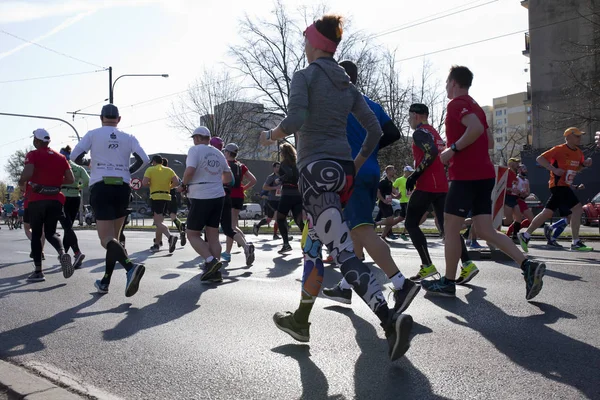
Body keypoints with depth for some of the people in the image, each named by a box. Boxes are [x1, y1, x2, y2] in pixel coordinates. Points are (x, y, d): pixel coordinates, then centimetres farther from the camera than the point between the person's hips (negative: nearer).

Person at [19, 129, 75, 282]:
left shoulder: (33, 155, -4)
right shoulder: (60, 157, 9)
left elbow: (27, 173, -20)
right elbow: (70, 179, 4)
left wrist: (21, 184, 0)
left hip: (37, 200, -3)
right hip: (55, 200, 3)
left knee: (36, 235, 9)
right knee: (50, 233, 14)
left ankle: (38, 271, 8)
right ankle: (62, 253, -18)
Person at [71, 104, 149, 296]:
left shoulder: (93, 134, 5)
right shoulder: (128, 137, 10)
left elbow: (75, 156, -1)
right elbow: (143, 159, -2)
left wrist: (86, 163, 21)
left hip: (100, 187, -3)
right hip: (123, 188, 3)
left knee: (106, 238, -10)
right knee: (114, 236, 15)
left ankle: (131, 267, -36)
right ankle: (105, 281, 18)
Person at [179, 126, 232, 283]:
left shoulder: (195, 149, -6)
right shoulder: (218, 153, 14)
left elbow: (190, 170, -20)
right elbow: (228, 177, 19)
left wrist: (183, 185, -4)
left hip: (201, 198, -6)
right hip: (218, 197, 6)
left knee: (192, 234, 4)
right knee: (213, 235, 9)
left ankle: (211, 261, -15)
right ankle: (215, 272, 6)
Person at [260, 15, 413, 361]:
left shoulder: (305, 76, -3)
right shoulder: (347, 85, 15)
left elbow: (296, 120, -19)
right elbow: (375, 130, 11)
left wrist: (271, 136, -1)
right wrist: (356, 164, 19)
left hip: (317, 170, -8)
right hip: (343, 172, 8)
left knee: (344, 253, -13)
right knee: (314, 245, 18)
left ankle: (390, 321, -25)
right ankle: (300, 320, 29)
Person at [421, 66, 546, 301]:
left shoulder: (456, 104, -7)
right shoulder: (474, 106, 21)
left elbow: (476, 128, -25)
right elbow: (489, 141, 23)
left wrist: (453, 149, -17)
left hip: (465, 175, -9)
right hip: (484, 174, 9)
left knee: (450, 229, 1)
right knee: (485, 231, 7)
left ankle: (448, 283, 7)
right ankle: (528, 266, -5)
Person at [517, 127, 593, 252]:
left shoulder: (579, 153, 13)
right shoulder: (559, 149, -11)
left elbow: (577, 168, 27)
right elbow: (539, 159, -13)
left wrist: (585, 164, 6)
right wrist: (554, 169, -22)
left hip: (565, 186, 9)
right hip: (558, 184, -9)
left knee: (547, 212, 8)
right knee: (577, 208, -16)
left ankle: (525, 235, 14)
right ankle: (576, 243, -11)